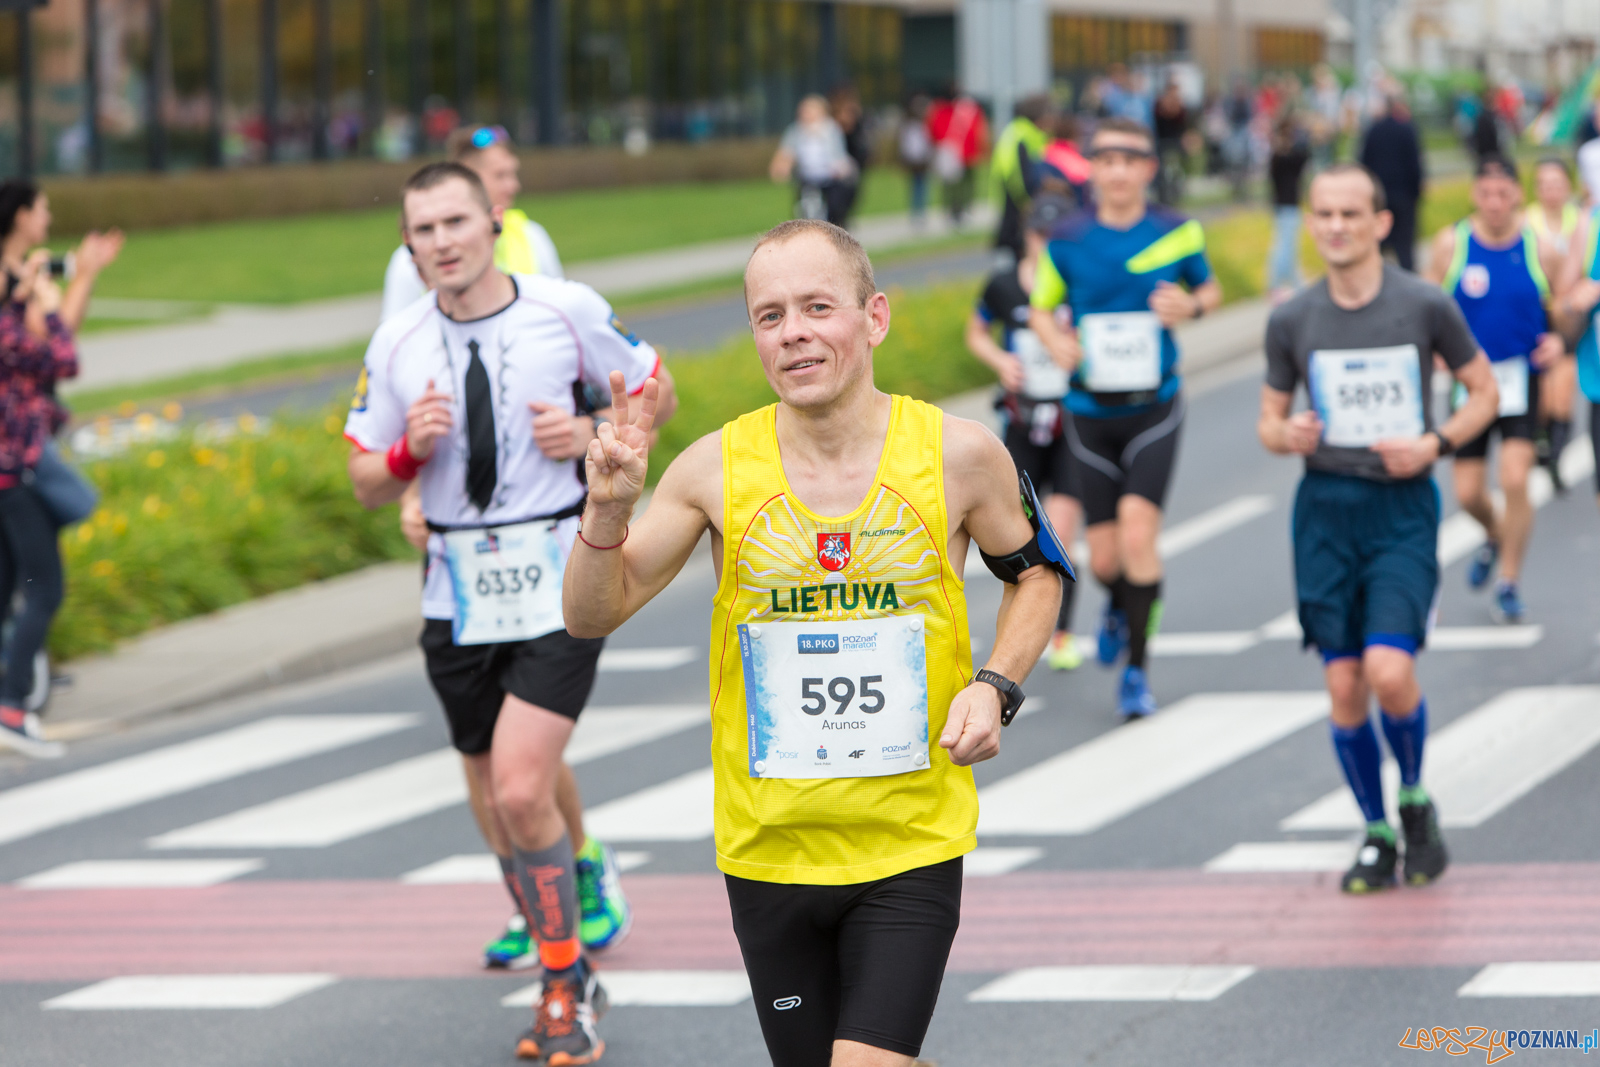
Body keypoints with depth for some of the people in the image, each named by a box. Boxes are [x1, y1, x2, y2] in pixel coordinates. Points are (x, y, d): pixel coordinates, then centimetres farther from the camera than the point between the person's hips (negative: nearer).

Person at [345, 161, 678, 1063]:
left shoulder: (568, 310, -6)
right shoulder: (397, 346, 3)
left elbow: (655, 392, 9)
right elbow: (369, 483, 11)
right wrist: (410, 449, -11)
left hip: (559, 583, -4)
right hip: (458, 594, 4)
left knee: (523, 793, -16)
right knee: (498, 802, 11)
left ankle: (568, 990, 0)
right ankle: (567, 980, 29)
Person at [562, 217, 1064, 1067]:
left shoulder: (956, 454, -6)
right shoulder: (716, 469, -5)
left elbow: (1033, 575, 12)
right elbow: (592, 616, -1)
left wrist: (995, 686, -5)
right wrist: (609, 510, -19)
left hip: (912, 847, -2)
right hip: (768, 850, 2)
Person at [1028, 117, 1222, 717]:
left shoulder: (1178, 234, -3)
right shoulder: (1067, 241, -2)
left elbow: (1211, 289, 13)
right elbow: (1041, 307, 11)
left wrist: (1192, 306, -11)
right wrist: (1056, 343, -11)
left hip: (1154, 408, -1)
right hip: (1091, 413, 1)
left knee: (1137, 533, -19)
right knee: (1104, 558, 4)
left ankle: (1136, 670, -6)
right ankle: (1118, 610, 42)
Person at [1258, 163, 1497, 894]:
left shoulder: (1425, 307, -4)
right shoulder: (1292, 320, 2)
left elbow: (1483, 391, 8)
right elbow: (1269, 419, 12)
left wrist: (1435, 444, -9)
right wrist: (1288, 436, -11)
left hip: (1403, 507, -2)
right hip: (1325, 505, 3)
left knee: (1388, 671, -17)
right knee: (1344, 686, 1)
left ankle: (1416, 800, 10)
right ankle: (1376, 834, 18)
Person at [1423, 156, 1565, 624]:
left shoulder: (1538, 247, -4)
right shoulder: (1452, 244, -4)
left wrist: (1559, 340, -13)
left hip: (1521, 376, -1)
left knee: (1514, 480, -15)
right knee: (1468, 493, 3)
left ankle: (1509, 582, 2)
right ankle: (1495, 537, 39)